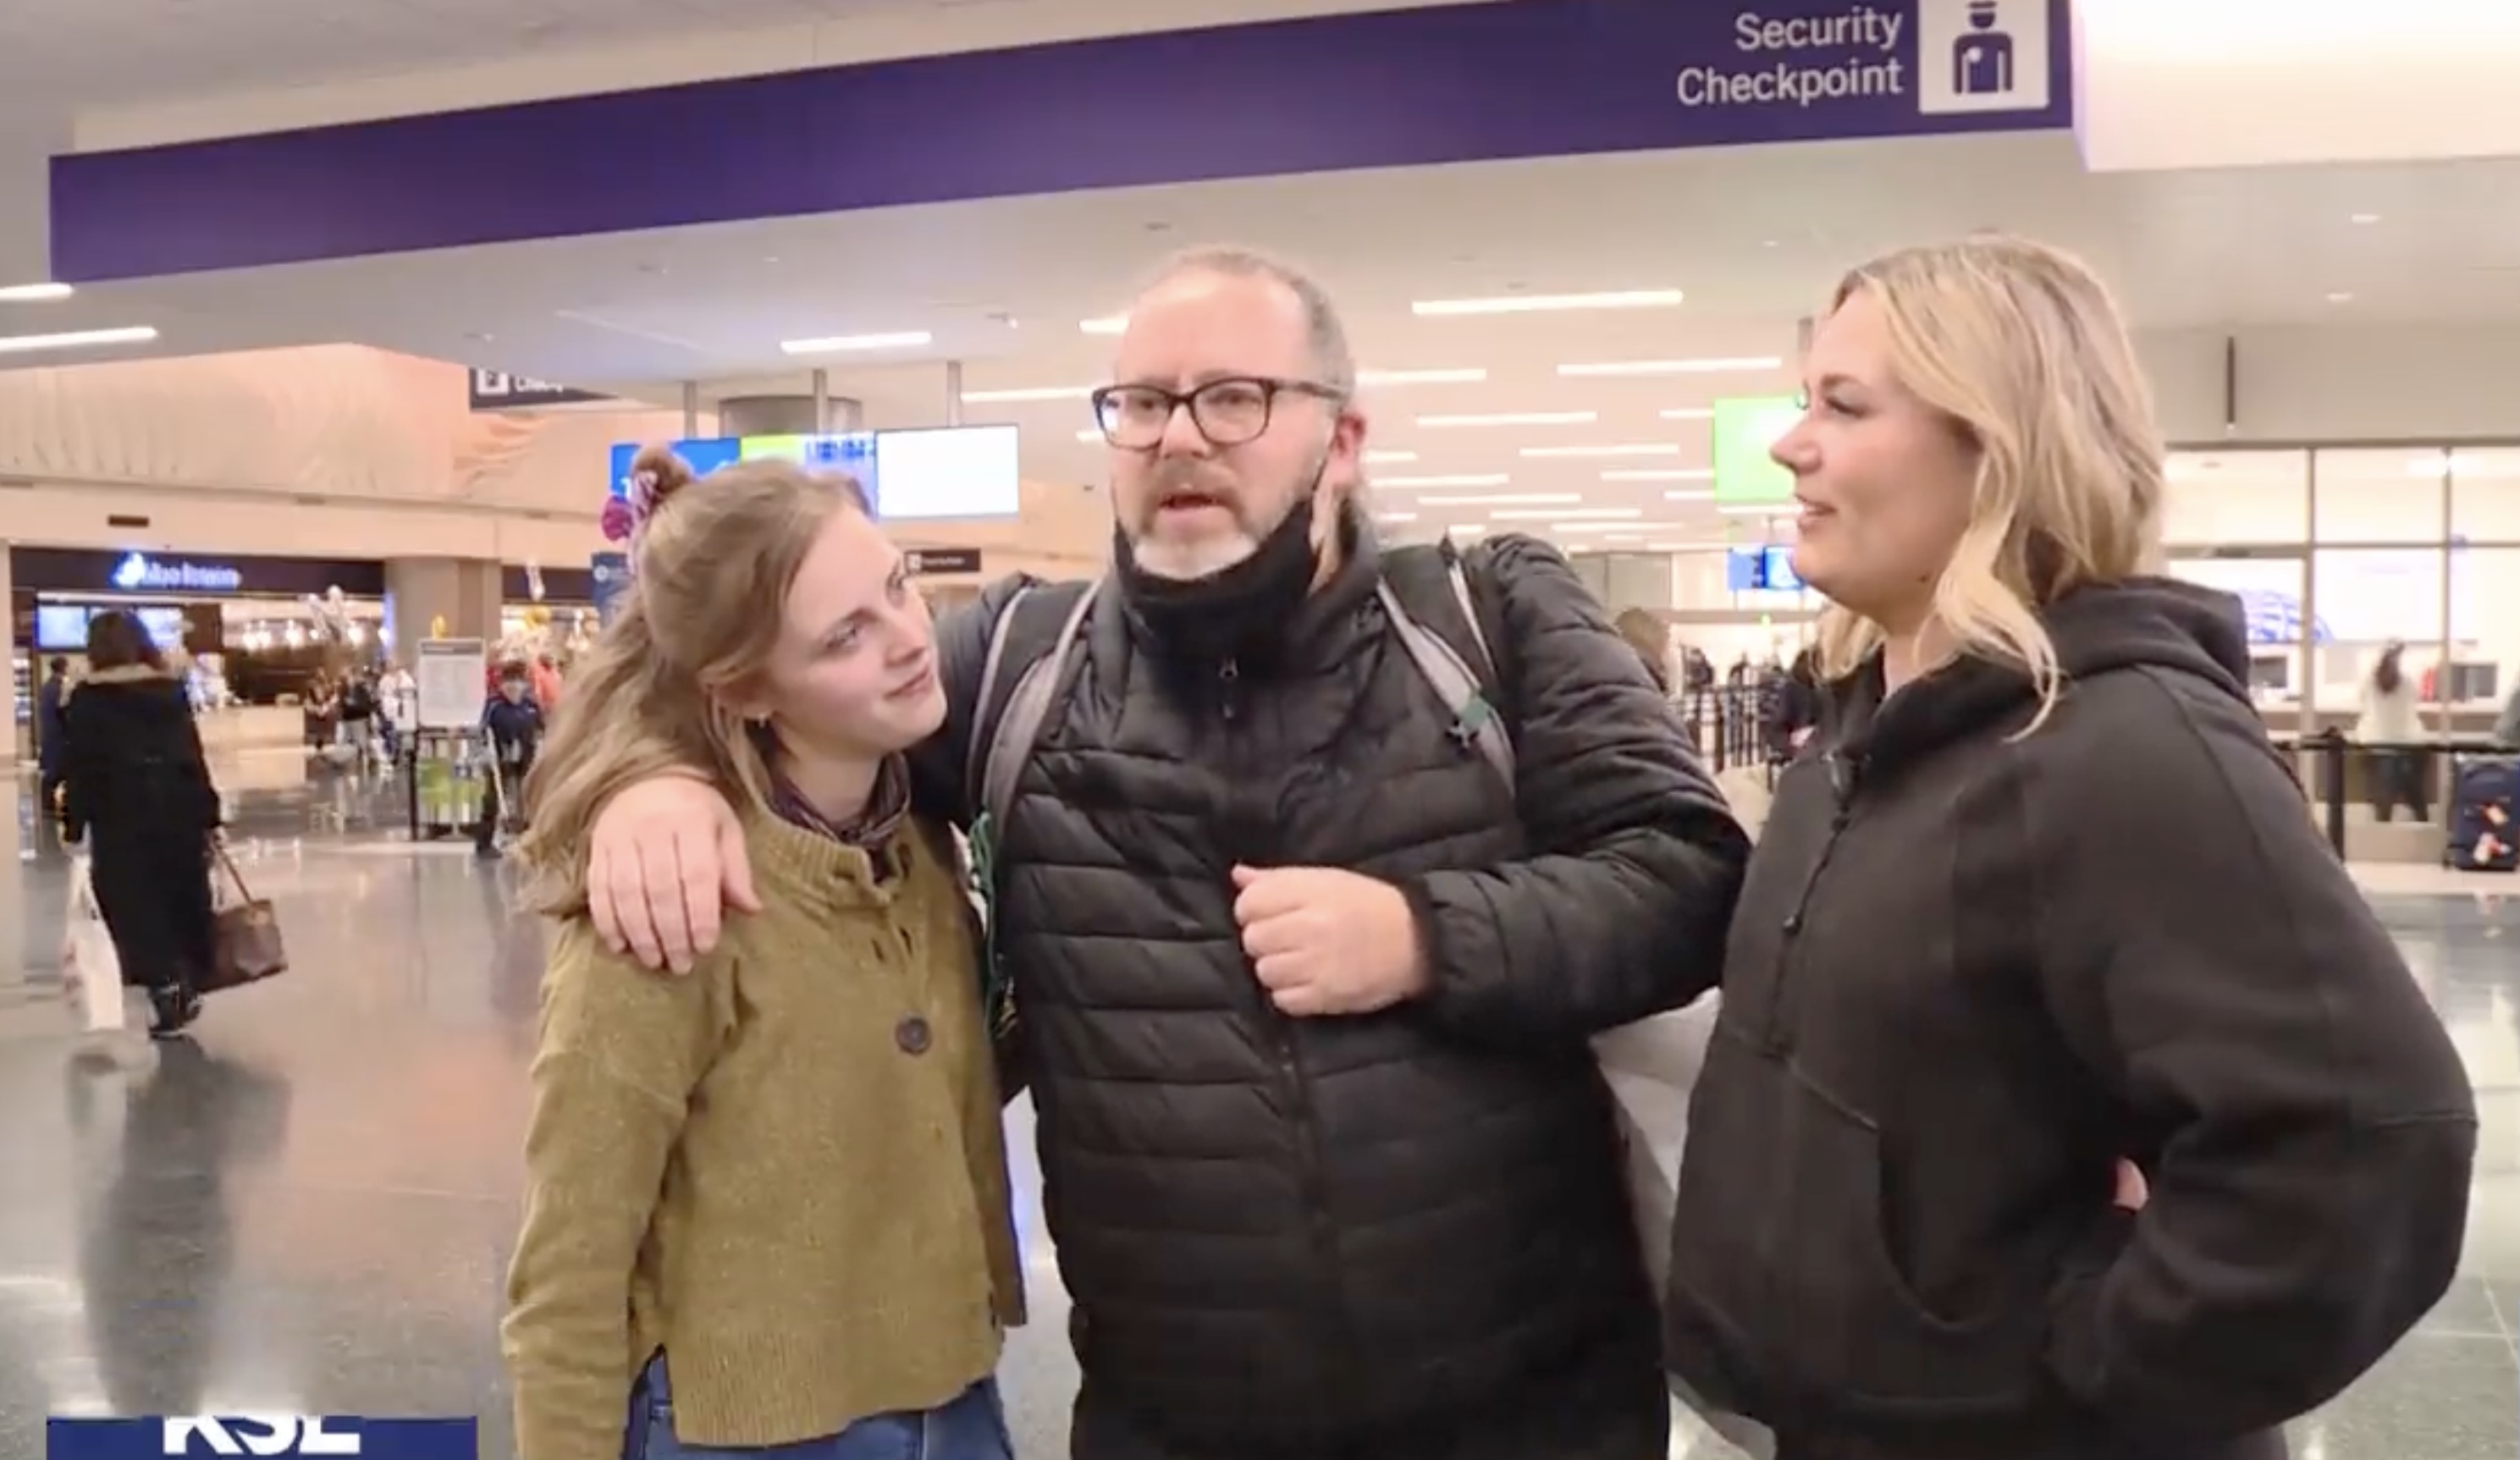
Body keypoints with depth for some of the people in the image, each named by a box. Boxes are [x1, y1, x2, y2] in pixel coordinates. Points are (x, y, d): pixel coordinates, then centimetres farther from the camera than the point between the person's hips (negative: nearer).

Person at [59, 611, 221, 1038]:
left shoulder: (89, 698, -3)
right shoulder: (172, 690, 7)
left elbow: (79, 768, -6)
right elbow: (193, 754, 7)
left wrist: (73, 825, -1)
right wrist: (209, 816, 10)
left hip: (120, 819, -3)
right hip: (178, 811, 4)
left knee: (134, 906, 4)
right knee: (180, 899, 13)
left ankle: (166, 990, -3)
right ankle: (187, 987, 13)